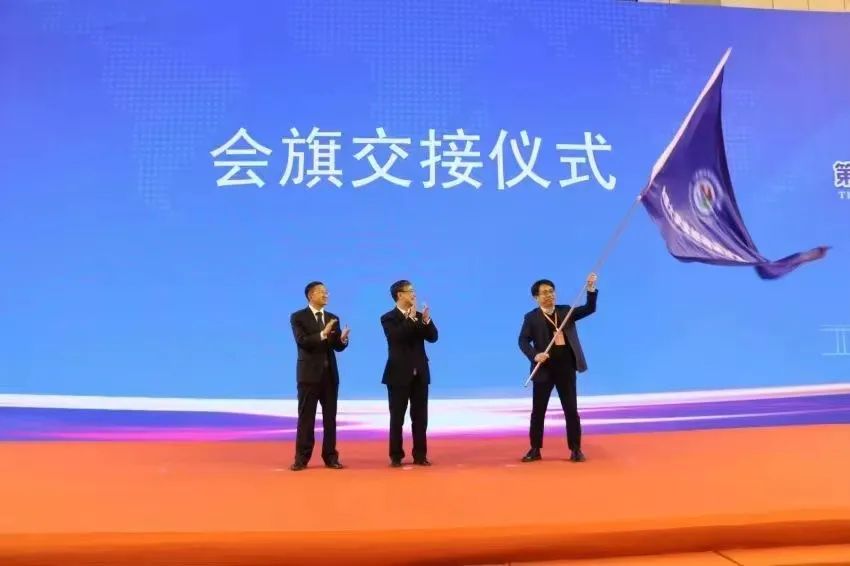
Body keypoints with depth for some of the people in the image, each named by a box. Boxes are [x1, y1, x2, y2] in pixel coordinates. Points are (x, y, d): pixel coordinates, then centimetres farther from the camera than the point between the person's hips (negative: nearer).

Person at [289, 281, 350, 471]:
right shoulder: (298, 317, -3)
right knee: (306, 417, 2)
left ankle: (330, 456, 14)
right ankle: (302, 457, 9)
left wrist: (343, 339, -16)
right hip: (309, 373, -4)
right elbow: (302, 341, -17)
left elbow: (338, 347, 6)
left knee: (330, 417, 7)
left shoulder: (333, 318, 11)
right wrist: (322, 334, -28)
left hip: (330, 373, 4)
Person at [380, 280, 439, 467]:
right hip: (399, 374, -4)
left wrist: (426, 320, -16)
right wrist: (410, 319, -25)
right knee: (397, 417, 2)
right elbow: (396, 337, -21)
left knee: (420, 417, 6)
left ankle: (420, 455, 14)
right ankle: (396, 456, 10)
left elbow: (433, 337, 0)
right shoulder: (388, 318, -4)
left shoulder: (419, 316, 10)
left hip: (420, 373, 4)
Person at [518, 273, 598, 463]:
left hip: (566, 368, 2)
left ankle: (576, 449, 14)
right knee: (538, 410, 5)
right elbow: (523, 340, -7)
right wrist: (534, 356, -24)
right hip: (544, 369, -2)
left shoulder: (566, 311, 9)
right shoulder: (531, 317, 1)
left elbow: (589, 309, 3)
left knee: (571, 409, 5)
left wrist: (591, 288, -11)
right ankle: (535, 449, 15)